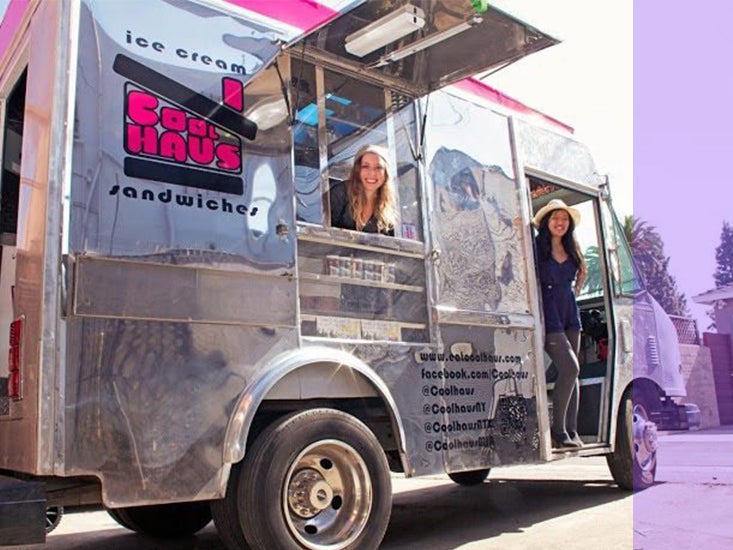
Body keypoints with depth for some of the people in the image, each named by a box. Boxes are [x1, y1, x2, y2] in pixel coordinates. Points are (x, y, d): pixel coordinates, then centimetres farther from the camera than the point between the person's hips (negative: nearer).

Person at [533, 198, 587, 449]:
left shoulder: (572, 249, 13)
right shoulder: (537, 247, -5)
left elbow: (582, 272, 29)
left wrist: (575, 289, 18)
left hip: (570, 313, 7)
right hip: (548, 314, -6)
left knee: (572, 372, 5)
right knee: (570, 368, -14)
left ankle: (571, 431, 11)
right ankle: (557, 430, -2)